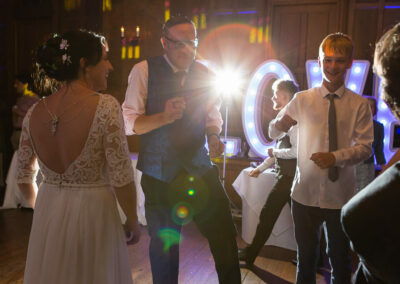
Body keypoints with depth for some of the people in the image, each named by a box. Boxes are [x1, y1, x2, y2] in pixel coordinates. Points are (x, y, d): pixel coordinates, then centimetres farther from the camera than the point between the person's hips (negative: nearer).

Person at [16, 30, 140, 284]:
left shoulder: (35, 112, -1)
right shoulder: (106, 106, -17)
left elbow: (24, 177, 8)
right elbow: (121, 178, -18)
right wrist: (133, 221, -3)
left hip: (47, 217, 5)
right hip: (94, 216, -5)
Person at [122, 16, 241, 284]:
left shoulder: (203, 73, 3)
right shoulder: (143, 71, -7)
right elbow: (129, 123, -9)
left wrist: (213, 134, -6)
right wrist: (163, 117, -27)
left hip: (200, 166, 3)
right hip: (160, 171, -2)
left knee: (224, 233, 4)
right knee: (164, 244, 12)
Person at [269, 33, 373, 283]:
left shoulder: (359, 105, -1)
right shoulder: (302, 100, 1)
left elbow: (365, 147, -7)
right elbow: (273, 133, 4)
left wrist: (336, 157, -24)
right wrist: (282, 121, -18)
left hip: (341, 196, 0)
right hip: (306, 194, 1)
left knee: (341, 261, 16)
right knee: (306, 258, 16)